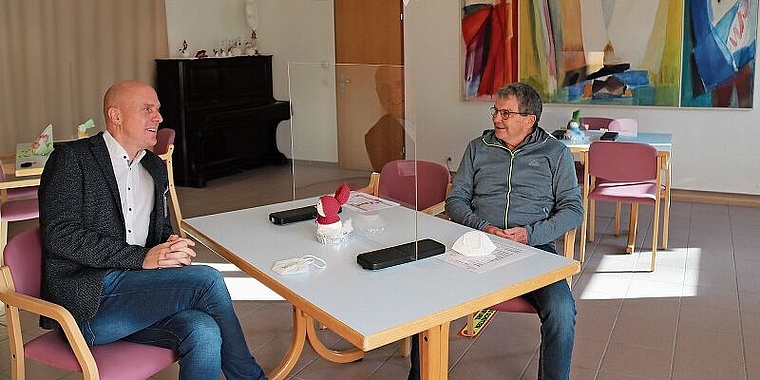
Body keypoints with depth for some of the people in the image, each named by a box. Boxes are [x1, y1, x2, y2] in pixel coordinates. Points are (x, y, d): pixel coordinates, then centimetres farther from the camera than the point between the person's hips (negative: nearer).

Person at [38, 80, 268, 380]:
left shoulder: (155, 168, 20)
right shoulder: (72, 158, -1)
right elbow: (60, 234, -12)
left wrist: (173, 247, 1)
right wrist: (142, 257, -18)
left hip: (138, 292, 6)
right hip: (87, 301, -5)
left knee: (203, 332, -27)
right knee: (208, 279, -22)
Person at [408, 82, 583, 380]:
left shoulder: (556, 153, 11)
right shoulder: (477, 148, 16)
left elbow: (573, 209, 6)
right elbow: (455, 200, 12)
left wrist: (531, 234, -11)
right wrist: (482, 227, -8)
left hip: (535, 245, -1)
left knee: (561, 312, -30)